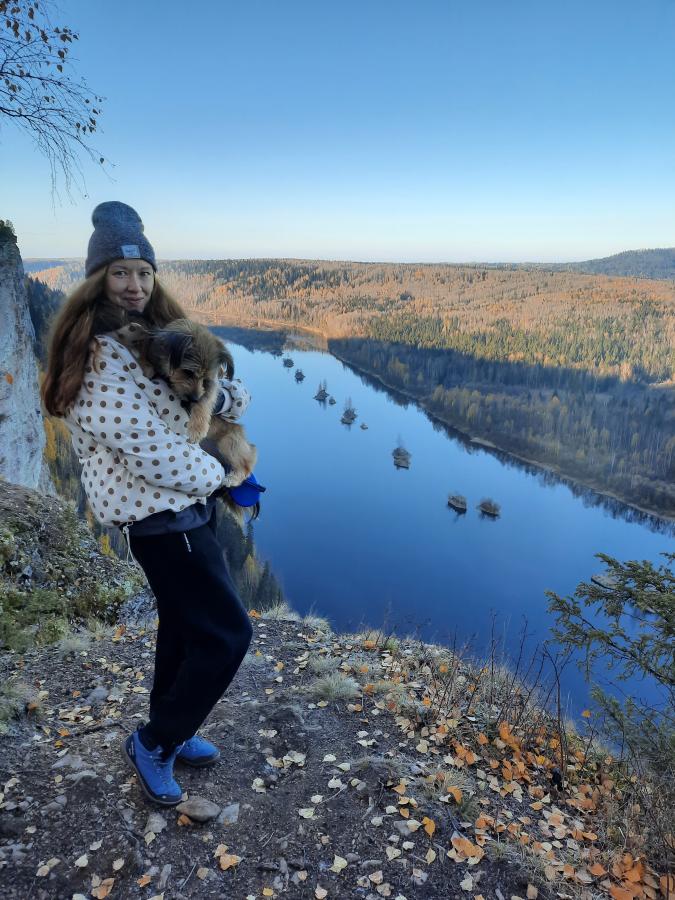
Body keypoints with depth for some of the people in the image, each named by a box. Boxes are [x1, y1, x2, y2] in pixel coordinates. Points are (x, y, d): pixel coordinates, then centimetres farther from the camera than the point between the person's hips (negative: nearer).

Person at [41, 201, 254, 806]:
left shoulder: (157, 334, 8)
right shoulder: (97, 354, -20)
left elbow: (229, 392, 12)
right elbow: (151, 454, -24)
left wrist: (227, 398, -12)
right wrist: (218, 475, -10)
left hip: (184, 505, 9)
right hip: (159, 516, -9)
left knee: (185, 625, 22)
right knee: (228, 634, -1)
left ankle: (170, 733, 44)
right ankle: (153, 745, 22)